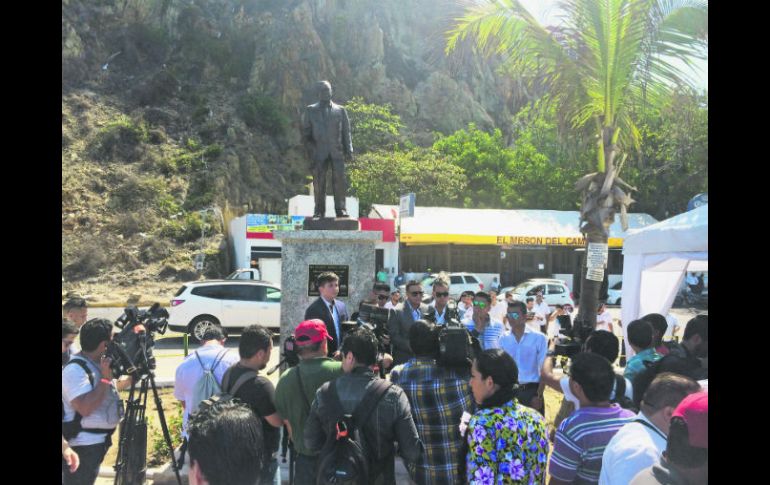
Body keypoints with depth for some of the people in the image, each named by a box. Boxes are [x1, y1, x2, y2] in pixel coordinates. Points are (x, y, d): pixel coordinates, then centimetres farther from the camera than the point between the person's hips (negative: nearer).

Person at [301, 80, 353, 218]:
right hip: (319, 152, 0)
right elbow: (305, 132, 12)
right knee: (319, 182, -4)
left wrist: (349, 150, 3)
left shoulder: (340, 110, 16)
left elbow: (346, 132, 13)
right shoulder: (310, 110, 15)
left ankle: (340, 209, -4)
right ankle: (319, 211, 0)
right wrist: (309, 149, -1)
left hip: (337, 151, 0)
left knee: (339, 180, -8)